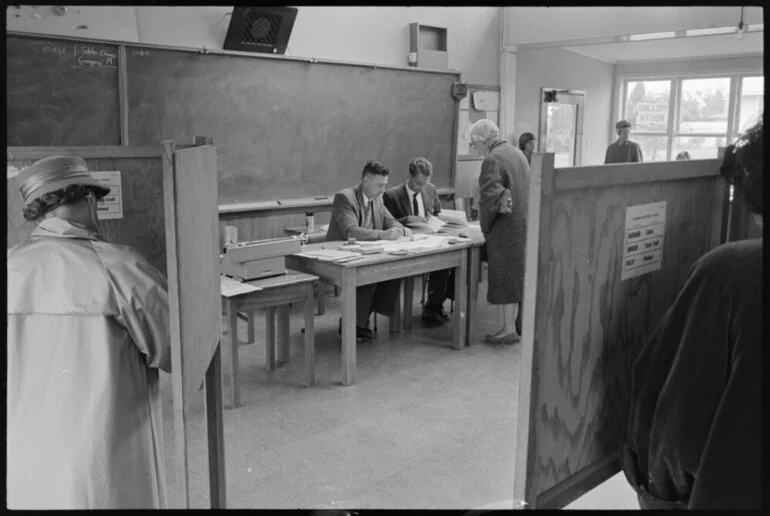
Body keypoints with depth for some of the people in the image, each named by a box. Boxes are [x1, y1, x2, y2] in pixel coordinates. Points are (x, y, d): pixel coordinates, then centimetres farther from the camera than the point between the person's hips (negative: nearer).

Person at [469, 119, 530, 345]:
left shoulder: (492, 160, -16)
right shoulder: (517, 153, 12)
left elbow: (489, 197, -22)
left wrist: (485, 228, -7)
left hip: (506, 228, -9)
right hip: (524, 225, 9)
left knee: (505, 277, 0)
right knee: (518, 275, 16)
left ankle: (508, 329, 6)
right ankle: (519, 323, 25)